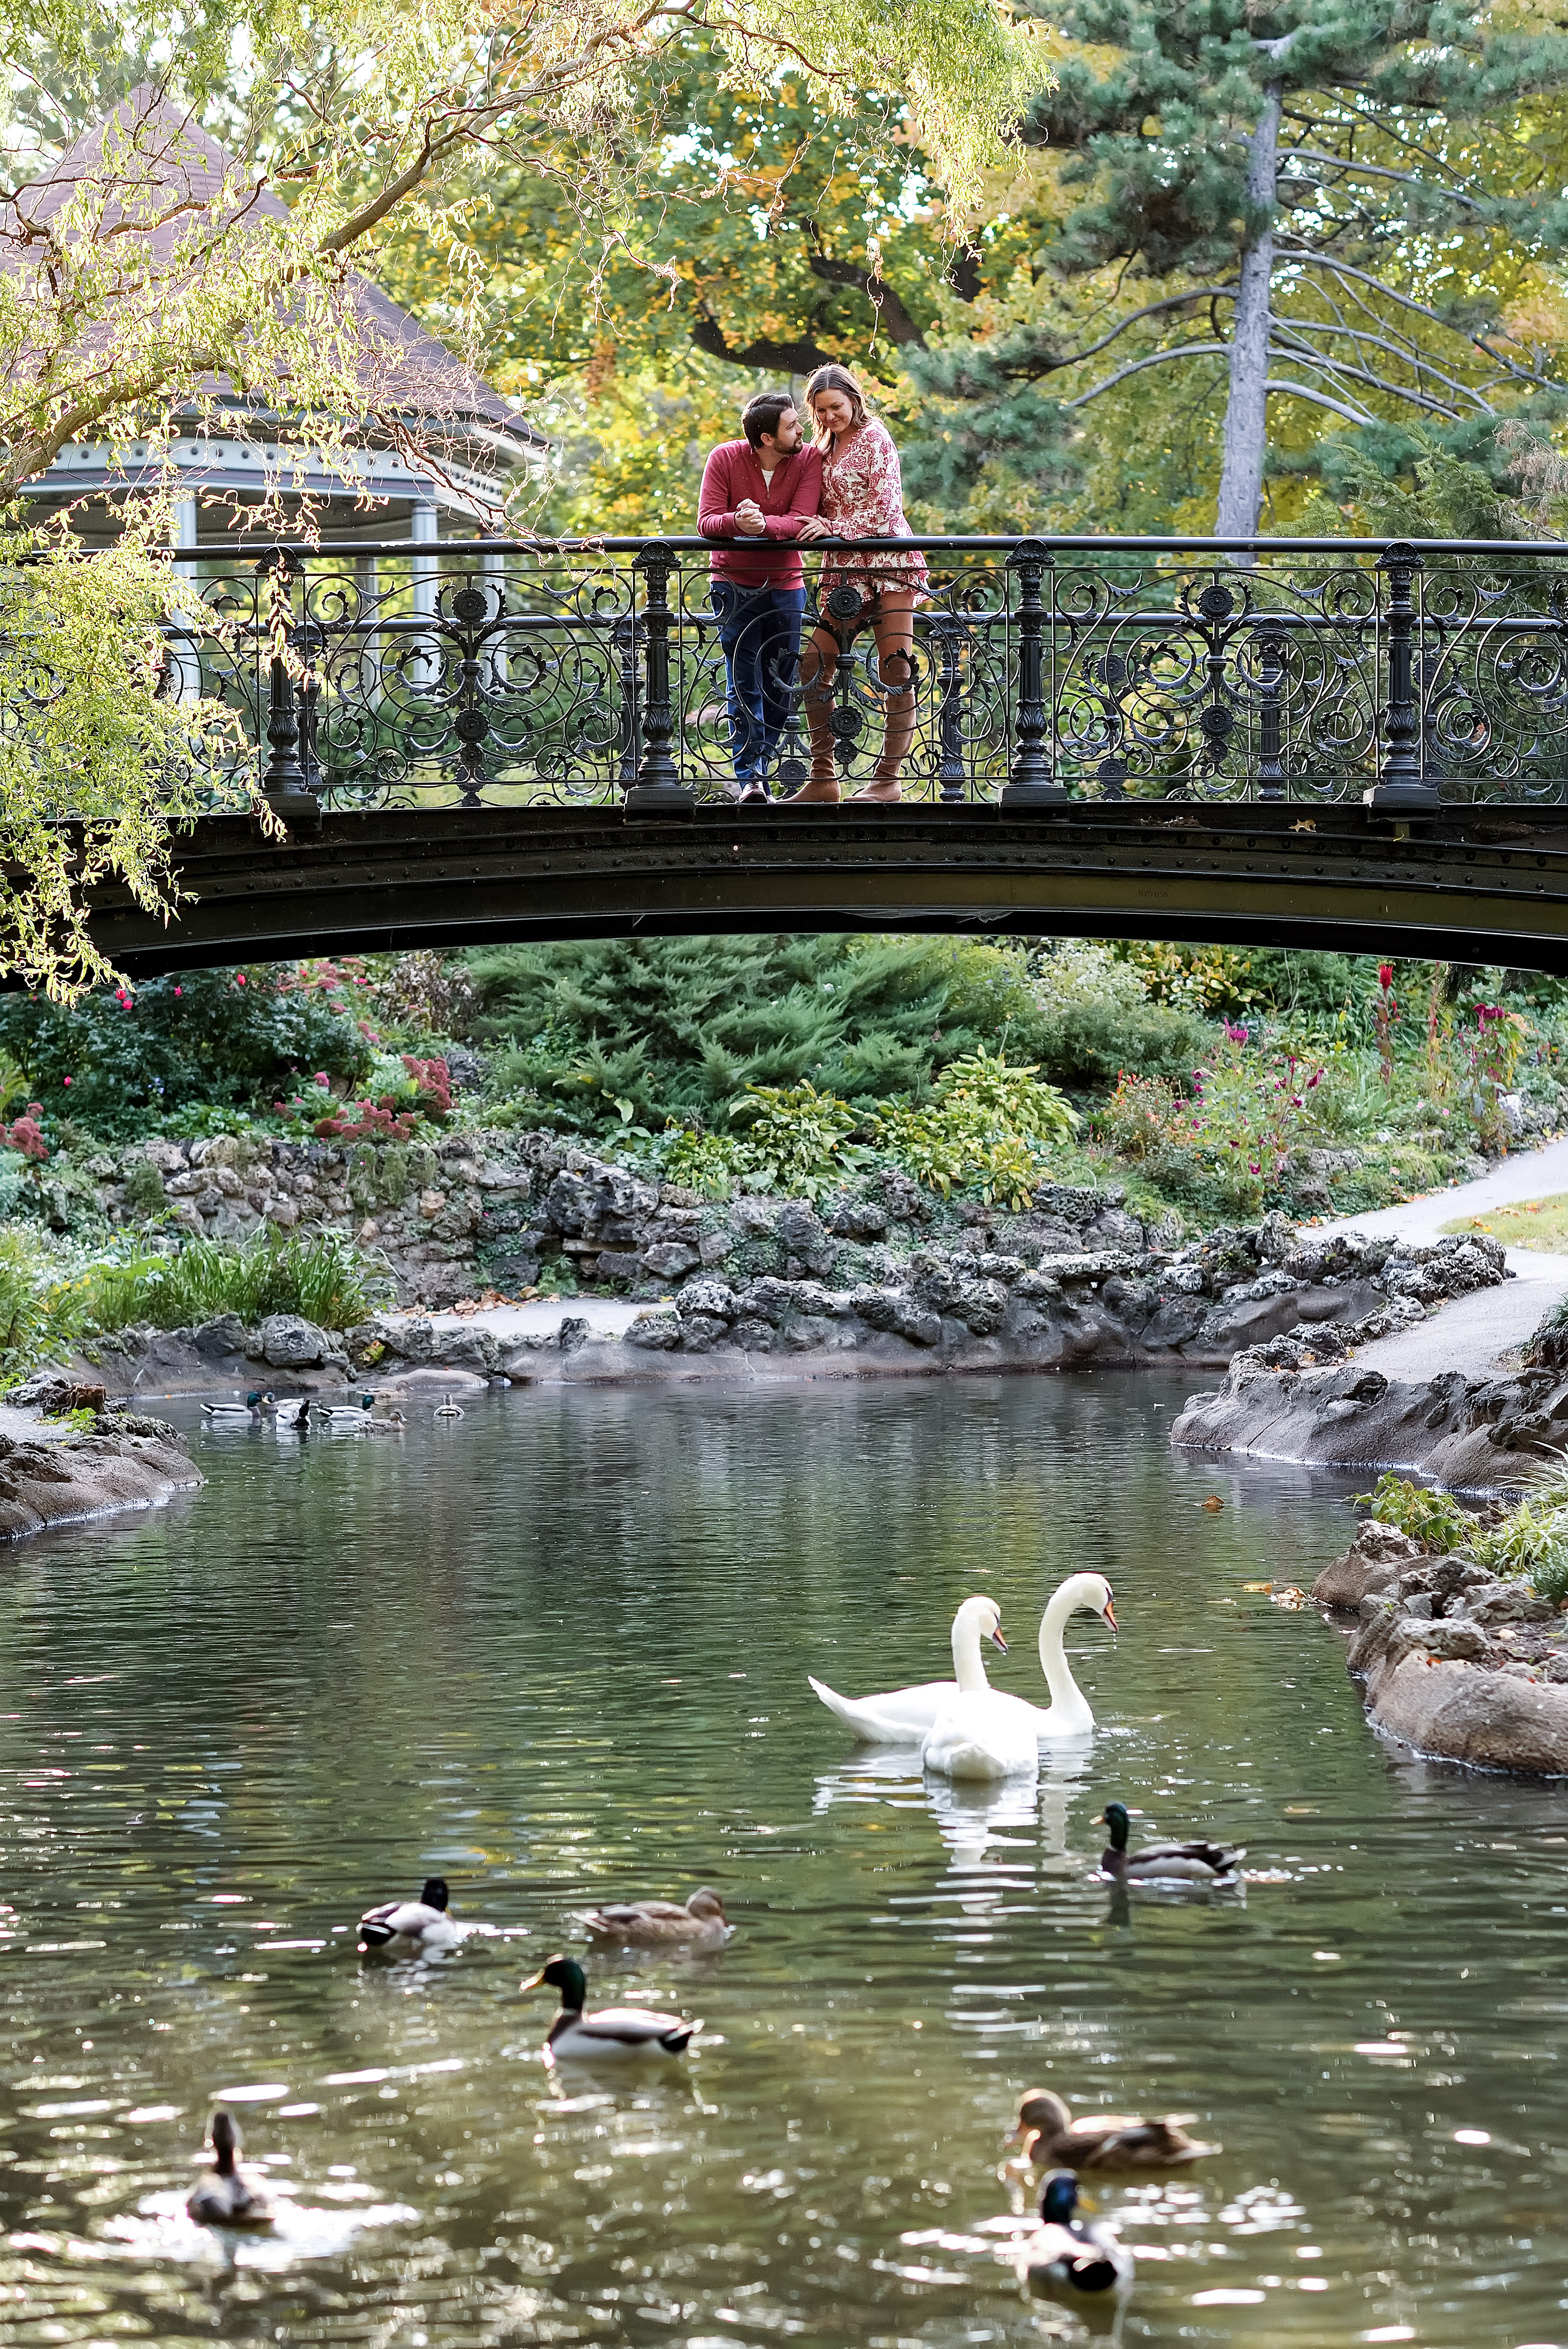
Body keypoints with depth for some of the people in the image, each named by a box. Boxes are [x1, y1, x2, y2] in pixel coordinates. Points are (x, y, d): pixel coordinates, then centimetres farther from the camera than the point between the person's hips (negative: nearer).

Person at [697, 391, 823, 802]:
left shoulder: (808, 460, -9)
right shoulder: (725, 459, -10)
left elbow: (801, 522, -19)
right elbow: (707, 522, -16)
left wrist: (763, 525, -39)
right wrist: (738, 522, -38)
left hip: (785, 585, 2)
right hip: (734, 582, -2)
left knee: (779, 686, 2)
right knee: (745, 684, -9)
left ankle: (758, 769, 12)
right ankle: (749, 776, -10)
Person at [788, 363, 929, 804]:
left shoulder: (874, 437, -4)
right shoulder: (826, 446, 18)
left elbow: (885, 508, -10)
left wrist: (834, 529, -10)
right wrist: (816, 528, 2)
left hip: (888, 561, -8)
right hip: (844, 569, 8)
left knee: (895, 670, -8)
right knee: (814, 666, 1)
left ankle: (888, 779, -6)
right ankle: (822, 778, 7)